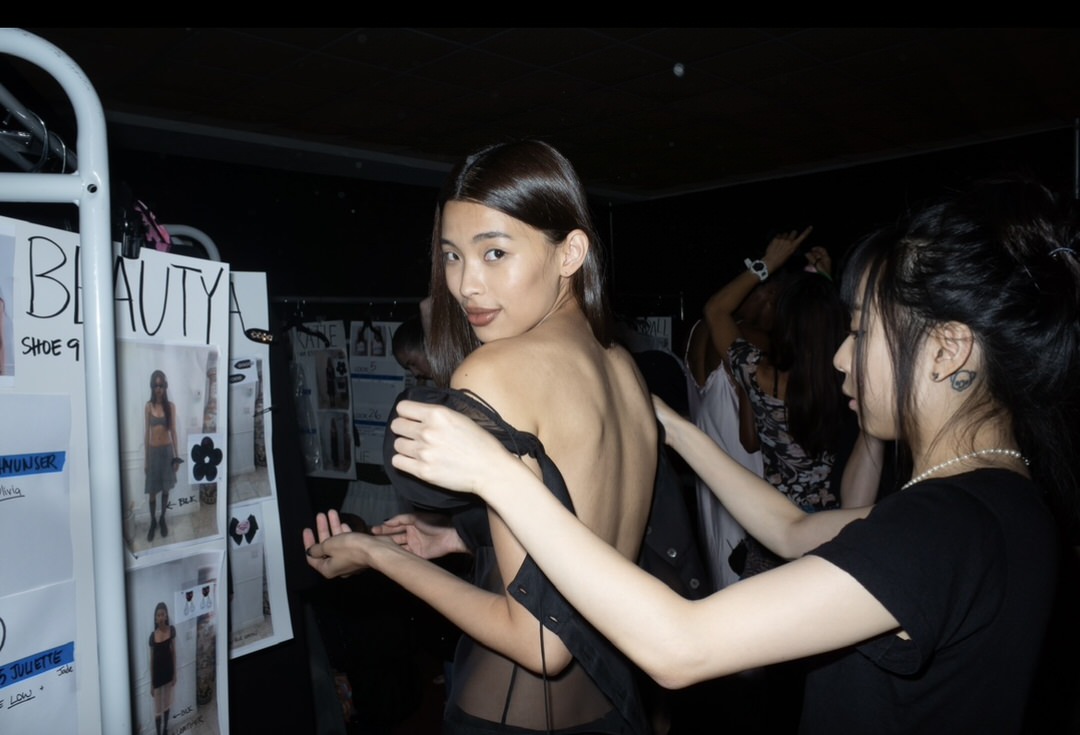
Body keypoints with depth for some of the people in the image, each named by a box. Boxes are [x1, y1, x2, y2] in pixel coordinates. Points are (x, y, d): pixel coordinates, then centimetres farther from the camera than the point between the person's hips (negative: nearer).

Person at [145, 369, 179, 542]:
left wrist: (176, 455, 0)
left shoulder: (171, 406, -2)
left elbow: (173, 431, 1)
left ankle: (163, 519, 26)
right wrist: (145, 459, 1)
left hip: (167, 450, 0)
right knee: (152, 491, 5)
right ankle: (153, 522, 21)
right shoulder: (148, 406, -2)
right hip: (153, 451, 0)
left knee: (165, 488, 10)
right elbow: (146, 433, 1)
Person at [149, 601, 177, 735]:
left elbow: (173, 652, 0)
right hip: (157, 674, -2)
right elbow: (151, 659, -4)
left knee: (166, 704, 16)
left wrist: (175, 674, 0)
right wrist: (151, 683, -2)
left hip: (168, 671, 2)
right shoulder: (153, 636, -10)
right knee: (158, 709, 6)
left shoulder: (171, 630, -7)